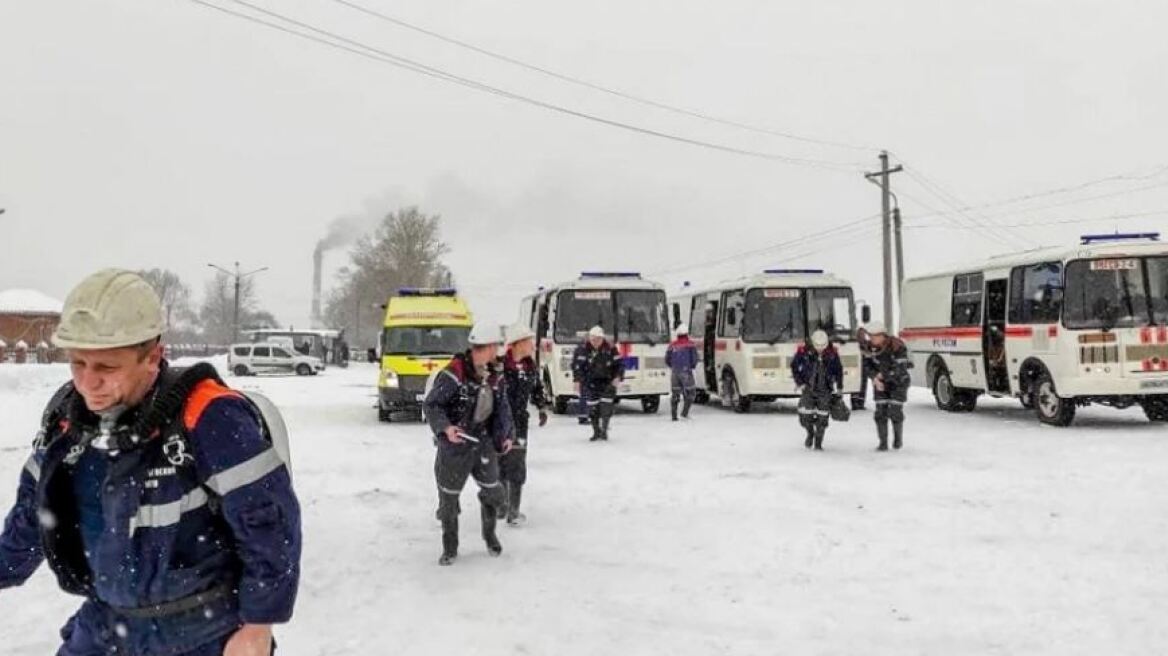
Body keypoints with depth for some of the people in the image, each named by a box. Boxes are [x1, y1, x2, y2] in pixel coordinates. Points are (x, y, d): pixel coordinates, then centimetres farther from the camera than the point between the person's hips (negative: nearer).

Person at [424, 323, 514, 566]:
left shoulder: (495, 376, 0)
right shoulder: (453, 374, -21)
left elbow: (501, 407, 10)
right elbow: (431, 405, -17)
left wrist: (504, 435, -2)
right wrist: (445, 428, -32)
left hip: (483, 443, 5)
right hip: (454, 445, -5)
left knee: (493, 492, 12)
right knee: (449, 499, 8)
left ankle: (489, 534, 39)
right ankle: (450, 548, 27)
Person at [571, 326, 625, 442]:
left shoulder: (610, 348, -4)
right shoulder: (582, 349, -6)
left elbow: (619, 363, 2)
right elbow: (577, 365, -6)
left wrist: (618, 377, -13)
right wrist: (577, 380, -13)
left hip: (607, 381, 0)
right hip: (590, 382, 0)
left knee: (607, 404, -9)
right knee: (592, 406, -2)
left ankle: (604, 429, 8)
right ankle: (596, 431, 12)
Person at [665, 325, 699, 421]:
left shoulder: (672, 345, 8)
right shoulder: (691, 345, -1)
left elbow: (667, 360, 8)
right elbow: (694, 358, -9)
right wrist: (693, 366, 10)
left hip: (674, 373, 4)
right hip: (686, 372, -4)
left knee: (675, 393, 11)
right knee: (690, 392, 8)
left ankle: (674, 415, 7)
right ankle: (685, 412, -2)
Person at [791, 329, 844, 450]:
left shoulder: (832, 353, -6)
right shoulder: (803, 351, -12)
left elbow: (838, 371, 8)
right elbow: (794, 366, 2)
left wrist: (838, 389, 8)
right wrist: (799, 383, -2)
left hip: (825, 390, 1)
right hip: (808, 387, -1)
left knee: (823, 416, -2)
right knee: (805, 415, -8)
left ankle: (818, 441, 15)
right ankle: (810, 433, 23)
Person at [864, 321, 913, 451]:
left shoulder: (897, 347, -25)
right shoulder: (871, 347, -8)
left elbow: (900, 369, -26)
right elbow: (869, 365, -1)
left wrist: (883, 375, -21)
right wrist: (876, 378, -18)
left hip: (898, 382, -4)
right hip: (881, 382, 4)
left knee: (895, 412, -5)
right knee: (881, 412, -4)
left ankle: (898, 438, 19)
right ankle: (883, 442, 2)